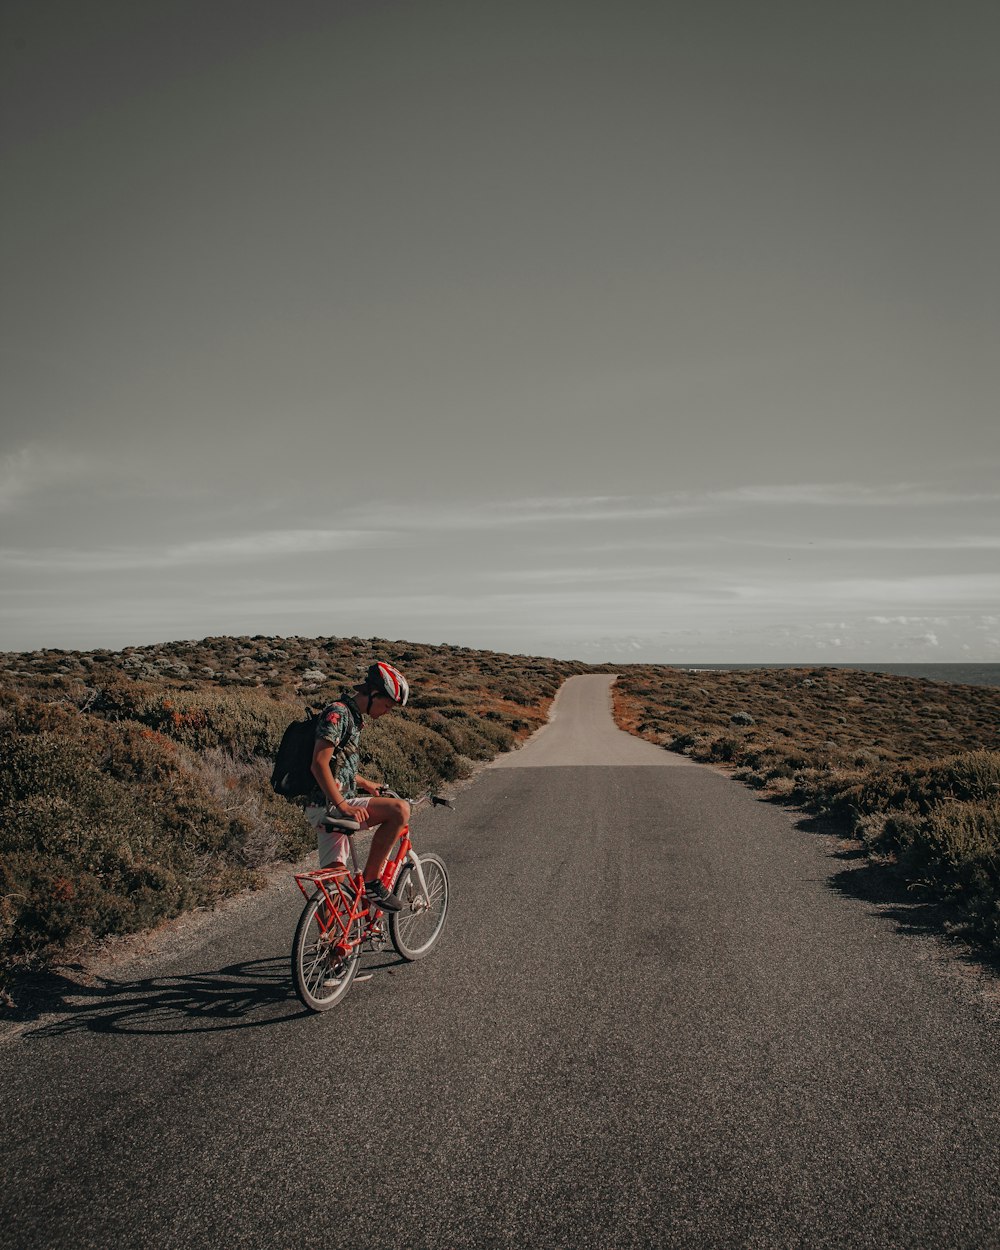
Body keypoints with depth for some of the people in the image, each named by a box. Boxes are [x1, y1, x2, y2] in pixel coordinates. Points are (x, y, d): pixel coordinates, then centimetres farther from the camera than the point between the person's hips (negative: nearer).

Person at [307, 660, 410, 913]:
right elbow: (319, 764, -24)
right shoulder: (338, 713, -15)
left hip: (331, 808, 10)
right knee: (400, 809, -22)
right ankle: (371, 882, -12)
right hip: (329, 805, -10)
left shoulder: (353, 716, 17)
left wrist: (365, 784, 40)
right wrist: (343, 804, -27)